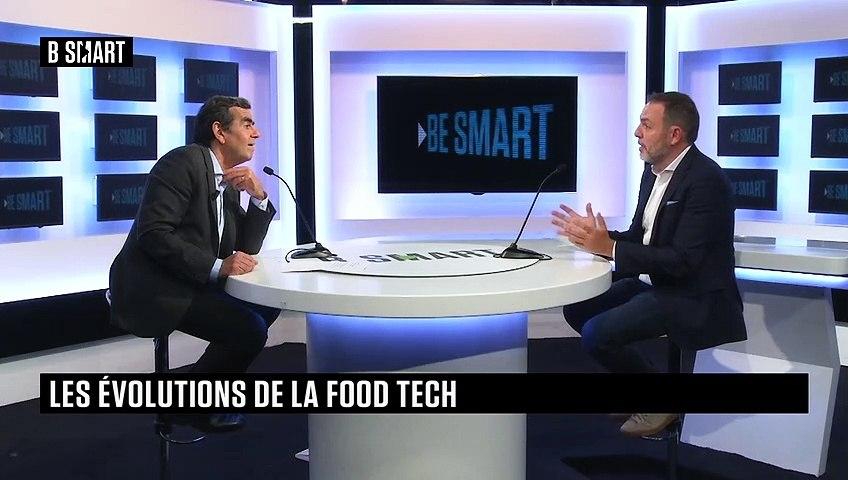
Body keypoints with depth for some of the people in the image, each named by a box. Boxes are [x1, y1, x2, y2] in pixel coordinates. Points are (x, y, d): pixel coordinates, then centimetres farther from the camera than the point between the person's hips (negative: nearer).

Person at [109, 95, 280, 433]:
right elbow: (154, 234, -22)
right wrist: (218, 266, -26)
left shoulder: (229, 182, 14)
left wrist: (259, 197, -2)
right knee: (249, 330, -19)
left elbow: (245, 250, 11)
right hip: (152, 288, -9)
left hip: (189, 285, 10)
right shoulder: (184, 162, -12)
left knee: (268, 304, 11)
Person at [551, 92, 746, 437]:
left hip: (692, 297, -9)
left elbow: (682, 261, -26)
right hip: (653, 283, 9)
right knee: (576, 308, 5)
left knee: (596, 333, -19)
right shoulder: (655, 169, 7)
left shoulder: (706, 180, -21)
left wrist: (609, 247, -26)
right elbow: (639, 237, 10)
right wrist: (595, 236, -8)